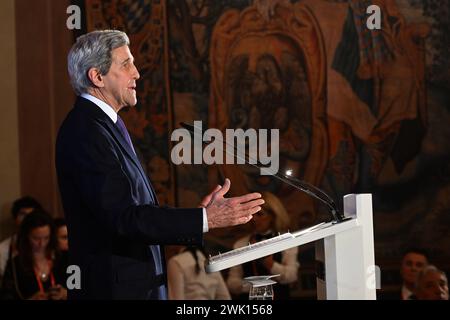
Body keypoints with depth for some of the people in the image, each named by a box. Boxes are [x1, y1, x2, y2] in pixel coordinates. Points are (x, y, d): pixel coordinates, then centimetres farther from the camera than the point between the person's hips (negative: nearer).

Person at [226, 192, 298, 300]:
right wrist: (249, 285, -12)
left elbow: (291, 276, -3)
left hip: (278, 297, -1)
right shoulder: (241, 244, 12)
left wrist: (270, 264, -17)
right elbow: (232, 281, 7)